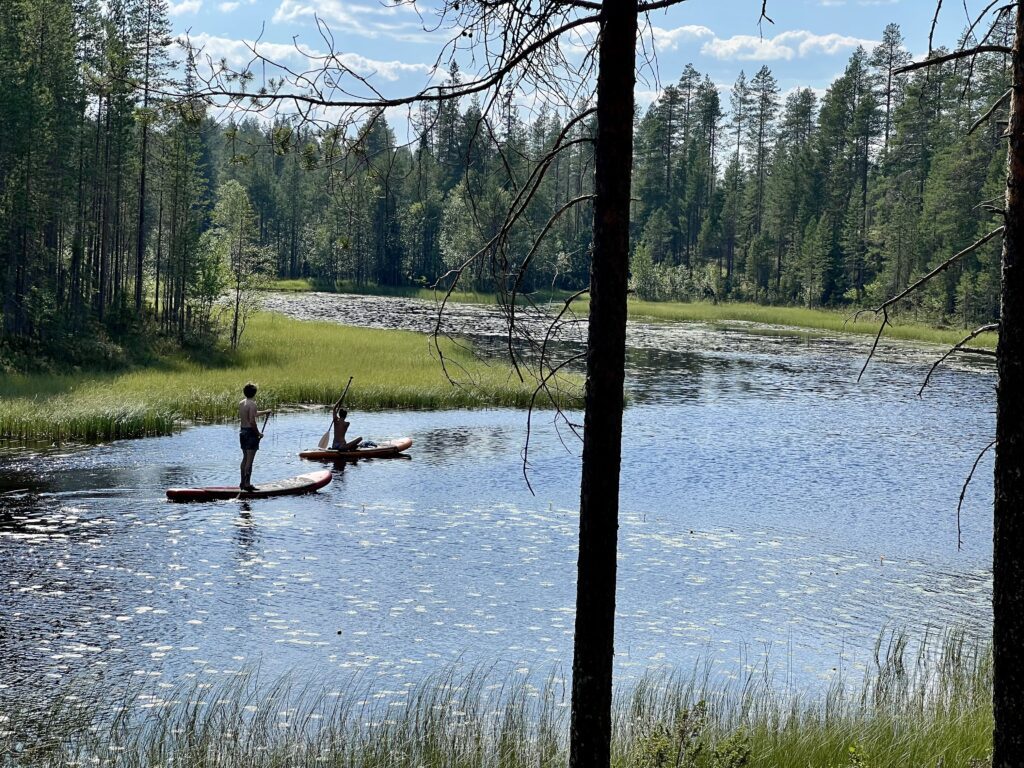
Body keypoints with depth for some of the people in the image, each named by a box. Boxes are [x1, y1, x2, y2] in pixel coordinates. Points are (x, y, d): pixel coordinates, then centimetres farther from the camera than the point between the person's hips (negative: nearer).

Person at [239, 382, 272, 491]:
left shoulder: (241, 404, 10)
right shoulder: (252, 404, -15)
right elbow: (252, 421, -22)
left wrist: (264, 412, 37)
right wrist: (258, 433, -11)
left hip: (242, 431, 8)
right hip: (250, 432, -8)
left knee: (245, 458, 16)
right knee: (249, 459, -6)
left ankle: (243, 482, 20)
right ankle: (247, 484, -7)